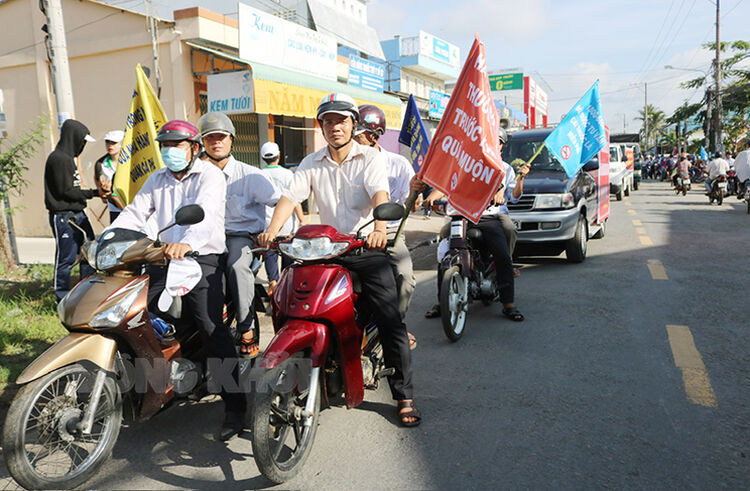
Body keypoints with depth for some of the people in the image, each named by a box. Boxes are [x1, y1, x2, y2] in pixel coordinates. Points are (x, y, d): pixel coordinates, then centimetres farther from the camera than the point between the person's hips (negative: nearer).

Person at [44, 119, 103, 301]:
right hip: (63, 217, -10)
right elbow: (66, 191, -17)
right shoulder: (58, 158, -14)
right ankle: (62, 299, 10)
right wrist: (94, 193, -13)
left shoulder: (68, 157, 16)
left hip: (77, 214, 10)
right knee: (66, 259, -2)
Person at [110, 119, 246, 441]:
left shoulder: (210, 175, -4)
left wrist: (187, 243, -43)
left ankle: (234, 406, -13)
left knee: (211, 327, -18)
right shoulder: (157, 180, 19)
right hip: (164, 259, 7)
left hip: (203, 258, -6)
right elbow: (134, 214, 12)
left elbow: (206, 212, -24)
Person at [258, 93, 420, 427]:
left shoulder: (370, 158, 1)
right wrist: (272, 230, -22)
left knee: (390, 321, -8)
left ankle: (404, 396, 4)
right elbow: (290, 197, -3)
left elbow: (379, 194, -17)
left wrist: (380, 227, -38)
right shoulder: (312, 164, 10)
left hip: (367, 247, -3)